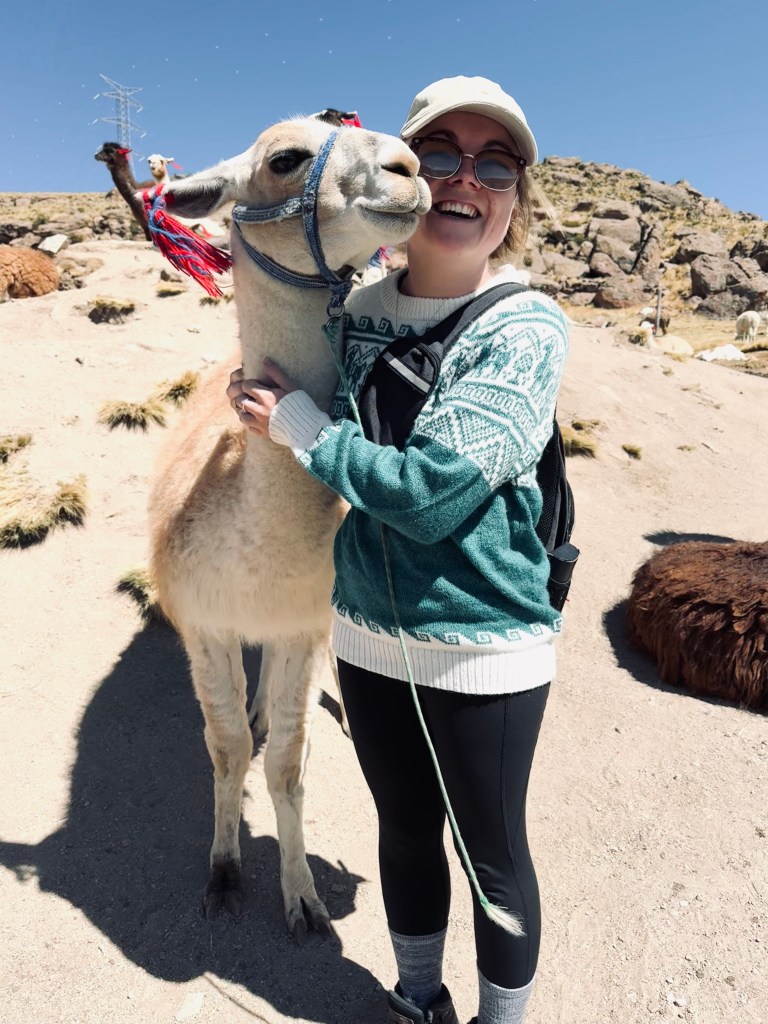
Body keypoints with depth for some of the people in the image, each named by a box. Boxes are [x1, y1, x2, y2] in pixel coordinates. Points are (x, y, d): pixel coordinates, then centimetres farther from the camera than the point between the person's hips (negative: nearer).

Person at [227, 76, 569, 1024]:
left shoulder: (527, 328, -15)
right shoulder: (358, 307, 0)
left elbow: (430, 493, -25)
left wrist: (296, 420, -14)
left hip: (484, 653, -4)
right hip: (368, 635, 5)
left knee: (493, 853, 17)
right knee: (404, 830, 24)